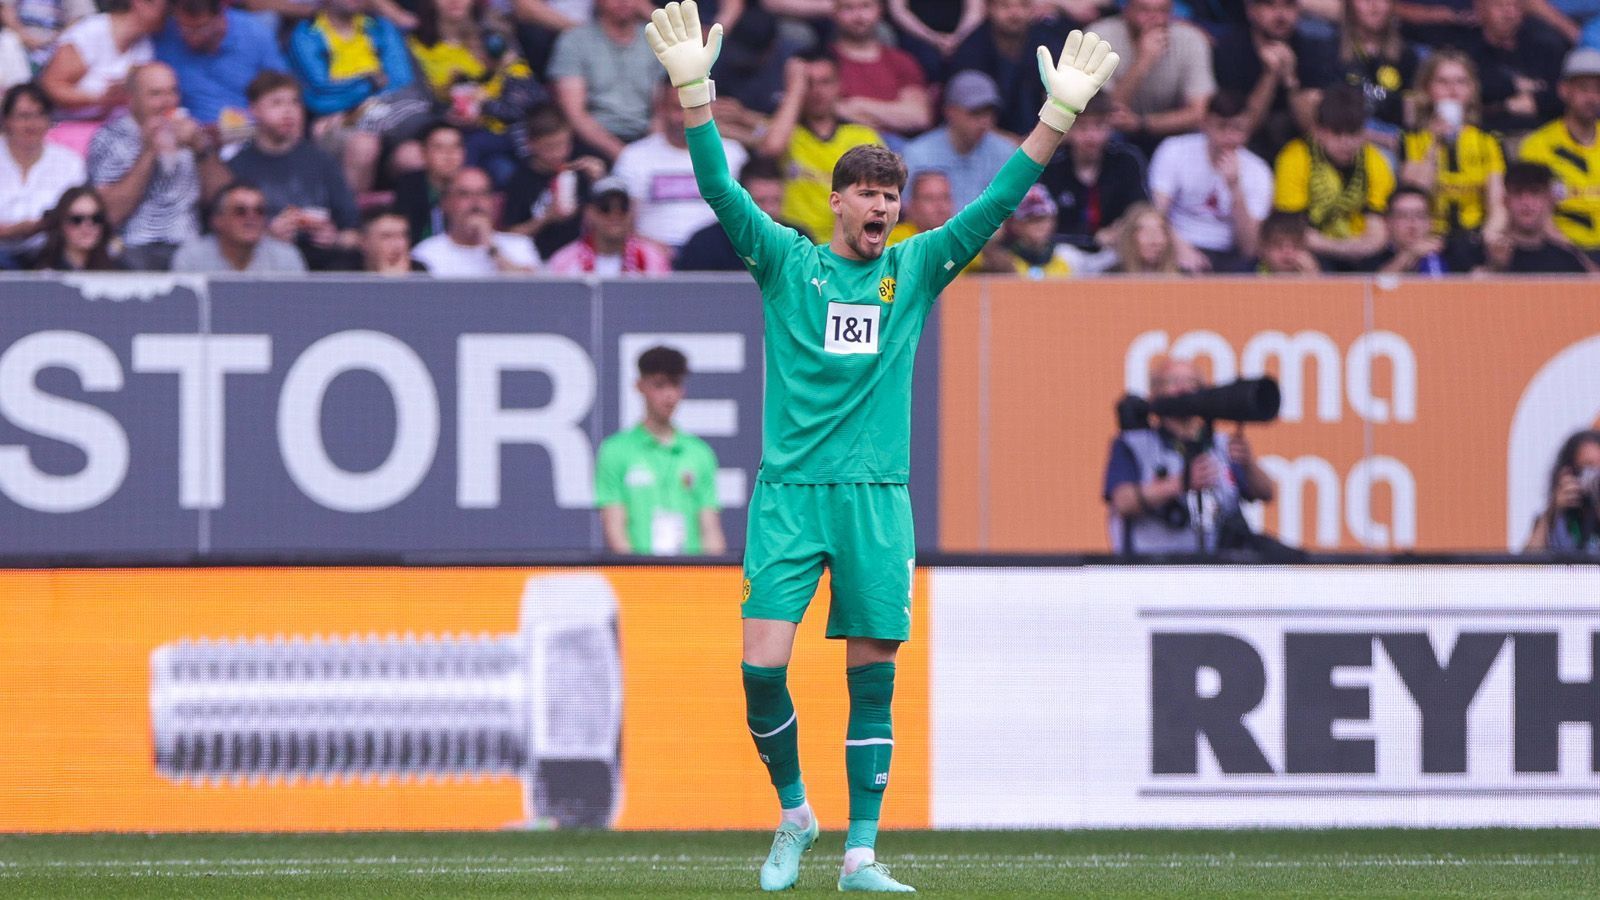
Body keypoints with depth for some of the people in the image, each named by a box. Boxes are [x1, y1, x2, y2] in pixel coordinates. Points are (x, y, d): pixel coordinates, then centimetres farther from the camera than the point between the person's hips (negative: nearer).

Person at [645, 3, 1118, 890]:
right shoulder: (785, 261, 4)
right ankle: (794, 815, 13)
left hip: (877, 498, 2)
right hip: (788, 492, -2)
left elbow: (997, 203, 4)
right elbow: (721, 192, -7)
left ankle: (860, 854, 5)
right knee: (763, 667, -10)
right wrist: (693, 92, -20)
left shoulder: (916, 269, 9)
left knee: (872, 675, 1)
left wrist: (1059, 113, -5)